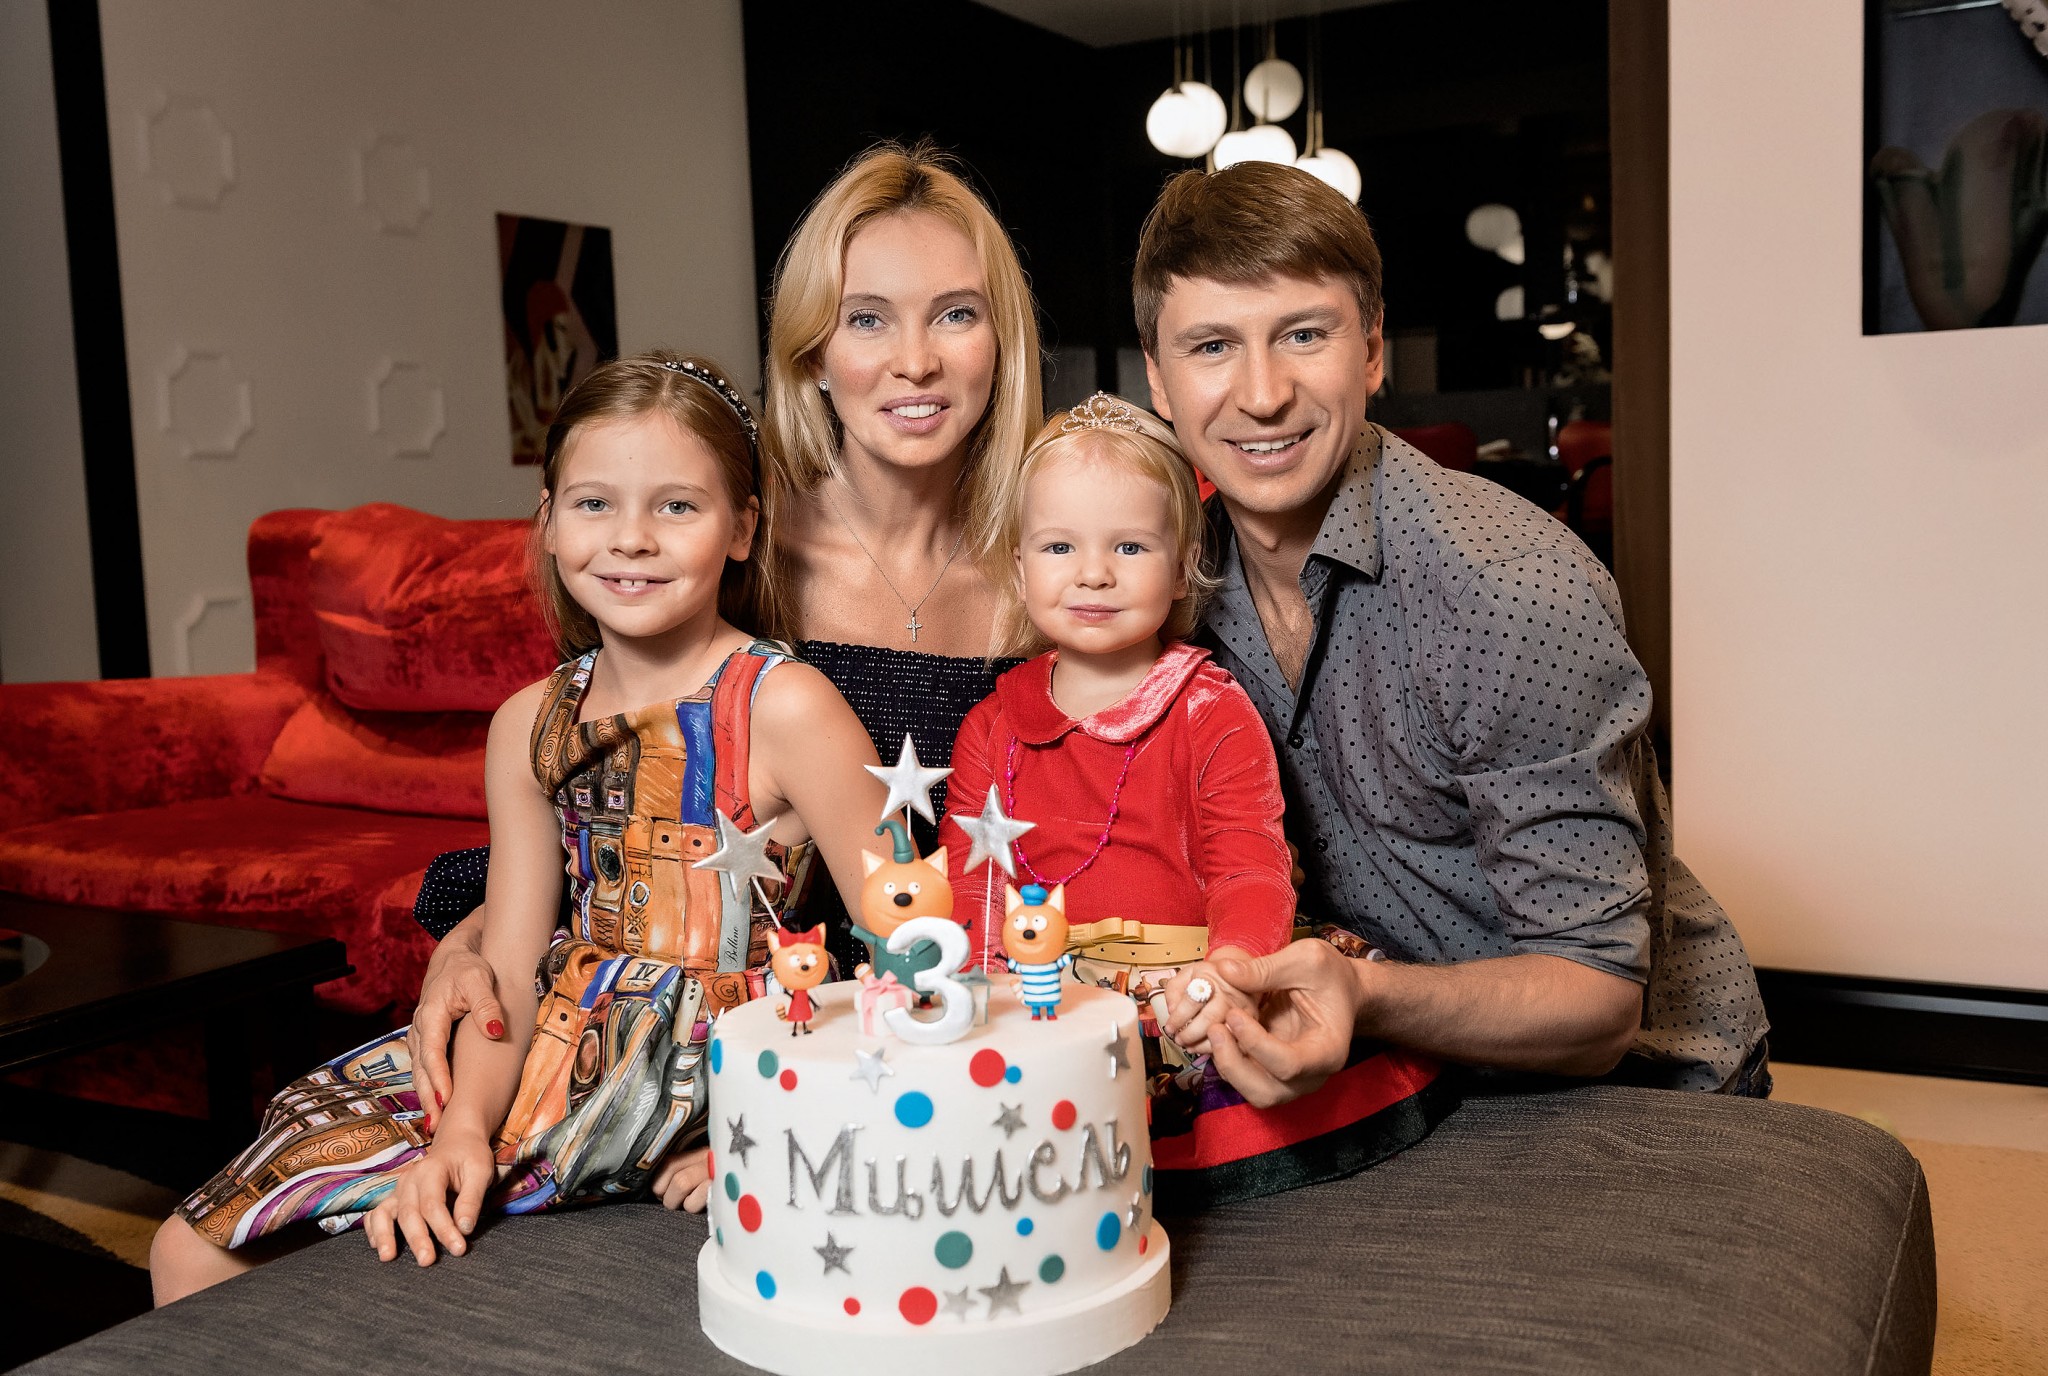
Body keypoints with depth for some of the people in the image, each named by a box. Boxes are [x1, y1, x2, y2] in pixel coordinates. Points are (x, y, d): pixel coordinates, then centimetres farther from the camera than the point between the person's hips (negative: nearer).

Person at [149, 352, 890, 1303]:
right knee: (195, 1255, 3)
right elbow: (511, 972, 3)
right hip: (558, 1048, 5)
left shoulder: (783, 708, -13)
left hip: (709, 1081, -5)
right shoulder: (531, 725, 5)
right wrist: (465, 1130, -15)